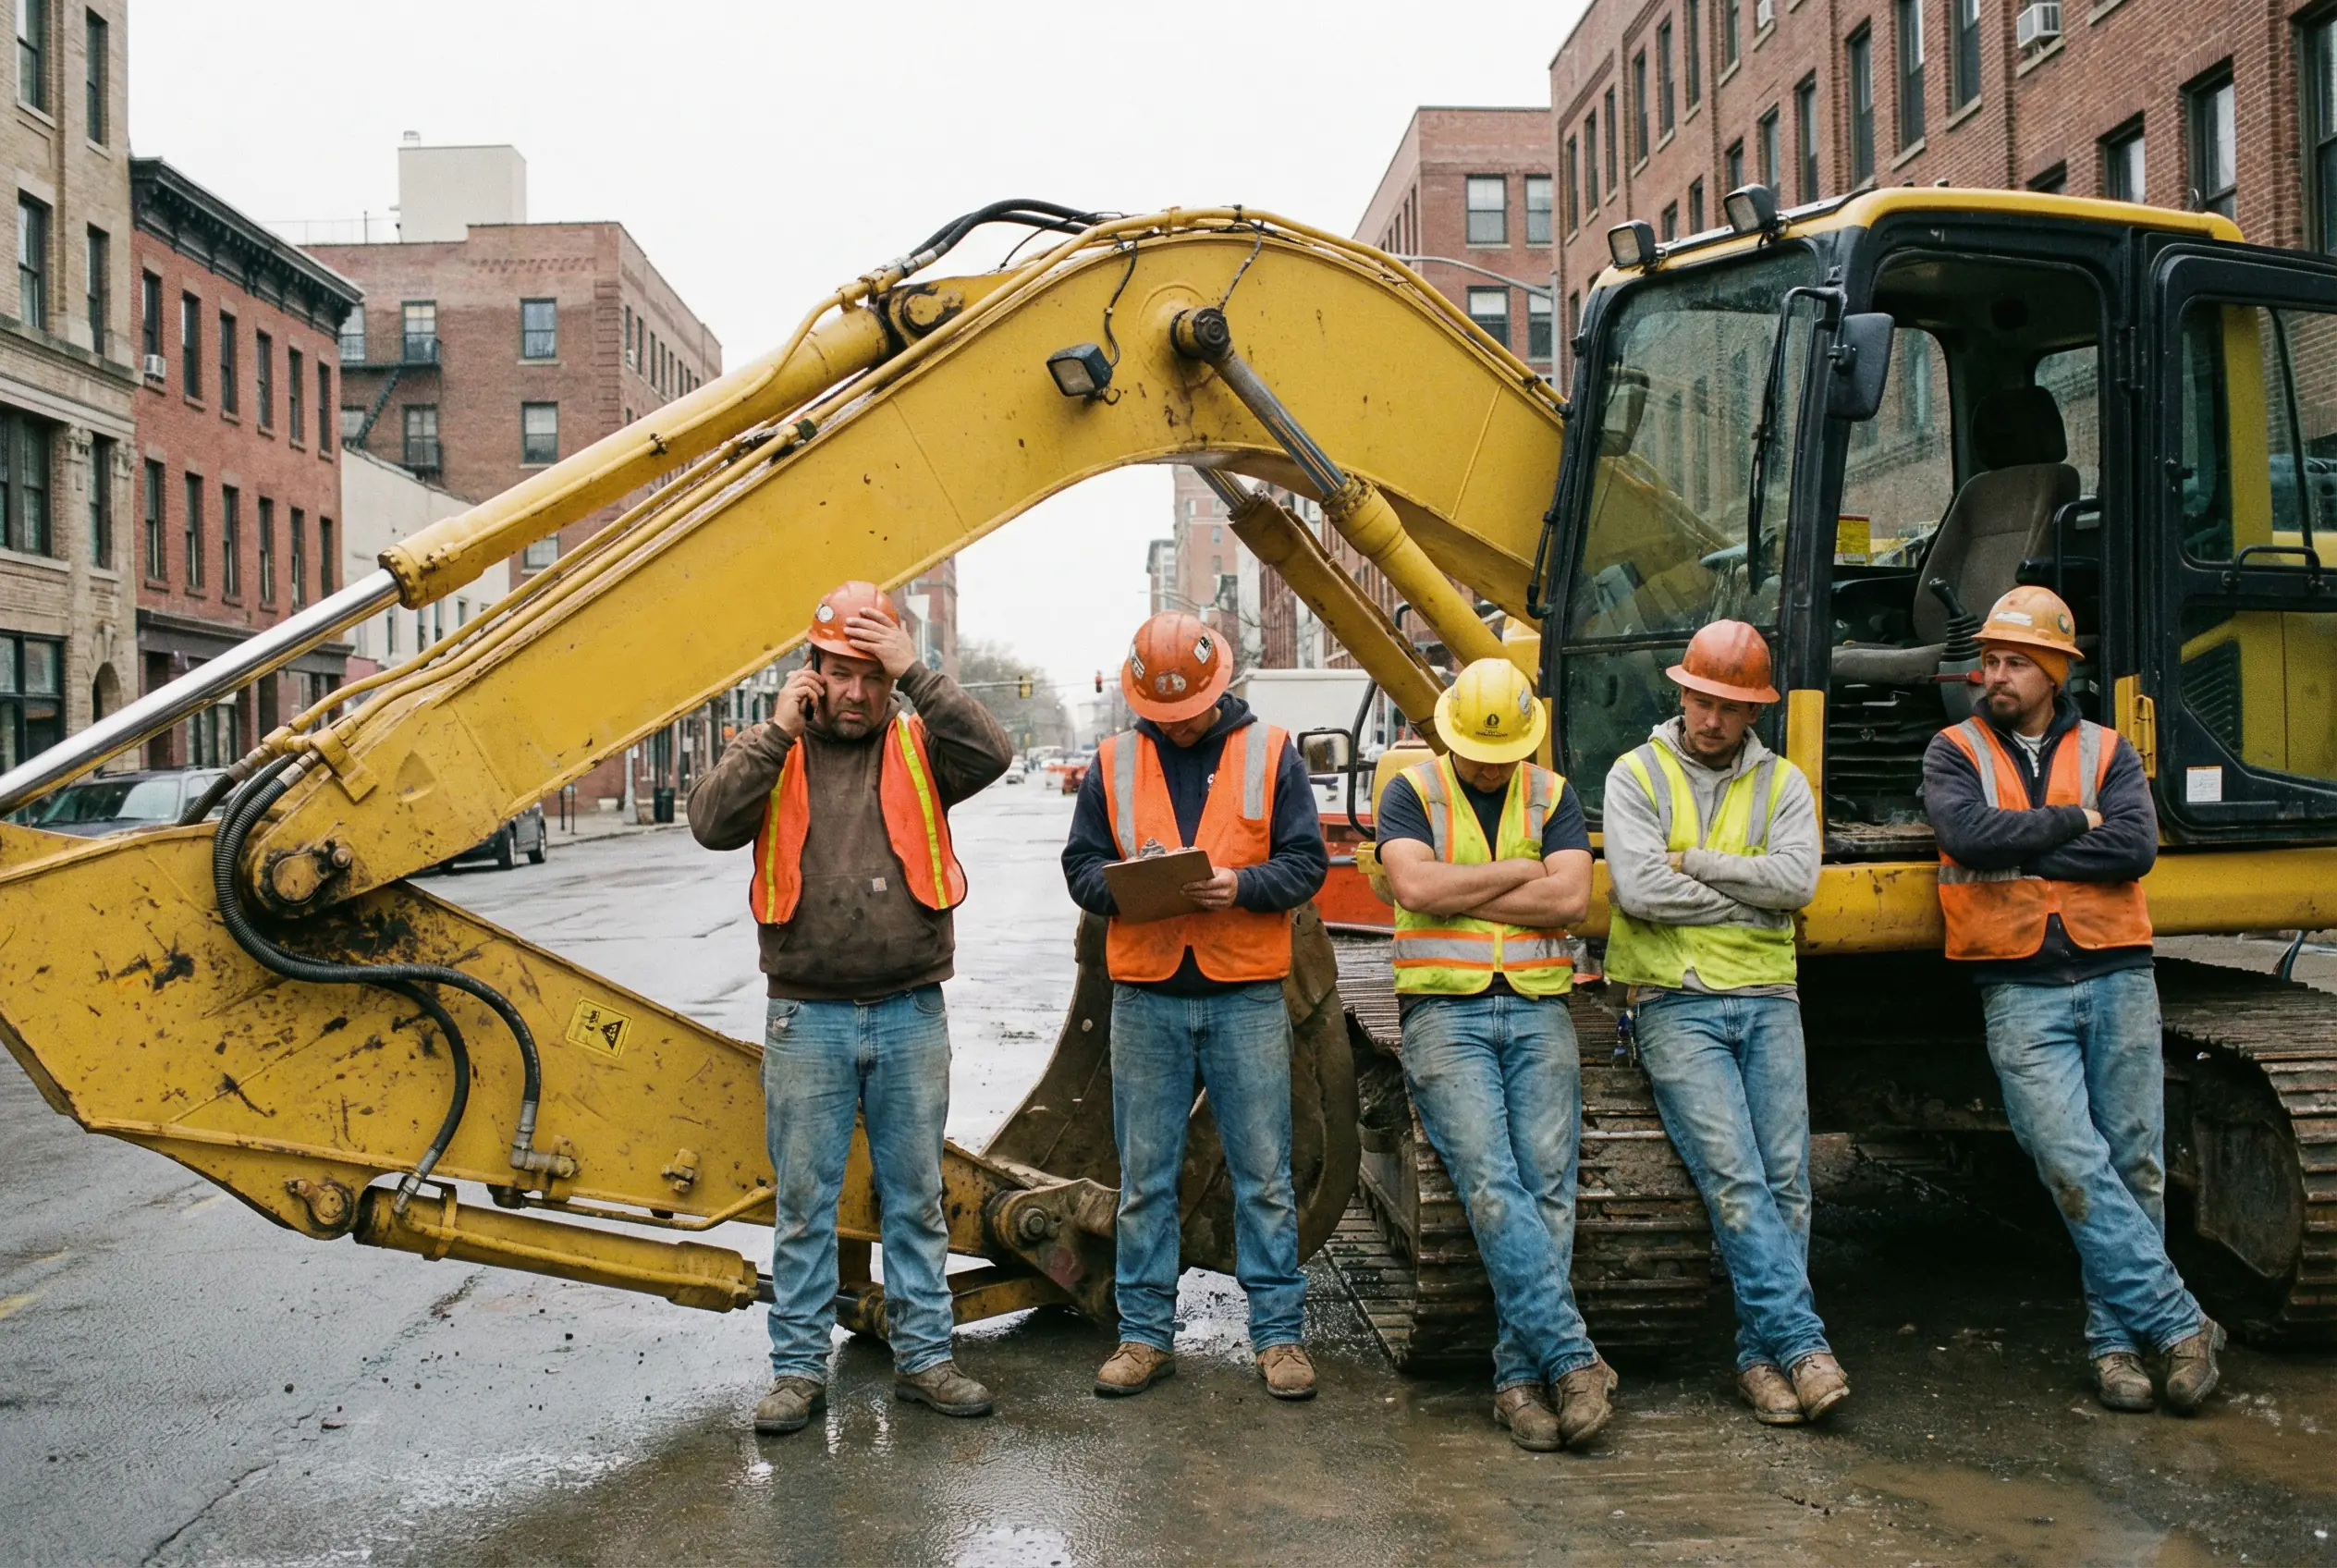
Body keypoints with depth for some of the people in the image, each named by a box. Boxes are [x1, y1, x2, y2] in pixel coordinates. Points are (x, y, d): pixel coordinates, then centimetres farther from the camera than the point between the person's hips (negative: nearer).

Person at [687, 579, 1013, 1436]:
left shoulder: (919, 749, 3)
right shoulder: (771, 753, 4)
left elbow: (992, 752, -16)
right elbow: (711, 821, -13)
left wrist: (917, 674, -18)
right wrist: (779, 731, -15)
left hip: (911, 1015, 1)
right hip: (808, 1019, 0)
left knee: (916, 1196, 11)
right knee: (804, 1202, 8)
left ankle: (923, 1356, 23)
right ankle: (799, 1368, 19)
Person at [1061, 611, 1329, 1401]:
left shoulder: (1270, 753, 4)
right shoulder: (1113, 762, 9)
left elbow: (1306, 862, 1)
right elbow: (1080, 866, 8)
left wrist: (1242, 885, -16)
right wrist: (1125, 885, -13)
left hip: (1246, 995, -1)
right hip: (1146, 997, 2)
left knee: (1264, 1173, 3)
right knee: (1144, 1177, 7)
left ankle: (1278, 1334, 14)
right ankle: (1145, 1335, 18)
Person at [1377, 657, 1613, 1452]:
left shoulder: (1552, 796, 14)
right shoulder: (1412, 792, 7)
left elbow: (1569, 899, -3)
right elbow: (1415, 886, -11)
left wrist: (1457, 895, -4)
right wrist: (1519, 870, -2)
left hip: (1536, 1009, 2)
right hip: (1444, 1012, -2)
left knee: (1546, 1187, -11)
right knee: (1491, 1185, -18)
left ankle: (1520, 1378, -6)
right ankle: (1574, 1359, -17)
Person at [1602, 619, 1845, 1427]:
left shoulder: (1783, 783, 13)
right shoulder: (1636, 774, 4)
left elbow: (1797, 878, -5)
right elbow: (1639, 889, -11)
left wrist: (1695, 861, -8)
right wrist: (1750, 898, -4)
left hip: (1767, 1000, 3)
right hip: (1675, 1004, -3)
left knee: (1787, 1178, -4)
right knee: (1734, 1175, -15)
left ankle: (1760, 1355, 5)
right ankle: (1803, 1344, -11)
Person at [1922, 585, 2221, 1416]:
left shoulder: (2106, 751, 10)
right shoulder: (1953, 753, 6)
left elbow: (2136, 847, -8)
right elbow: (1969, 834, -14)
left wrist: (2018, 851, -11)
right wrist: (2072, 821, -7)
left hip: (2117, 979, 2)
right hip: (2021, 993, -2)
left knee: (2135, 1166, 5)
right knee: (2074, 1167, -11)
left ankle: (2115, 1336, 16)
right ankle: (2181, 1324, -1)